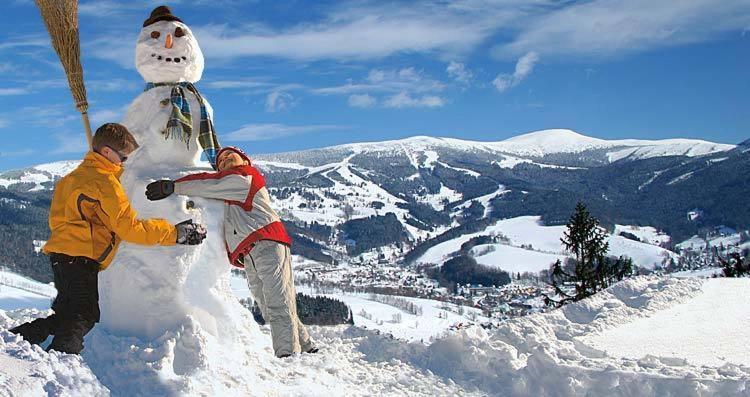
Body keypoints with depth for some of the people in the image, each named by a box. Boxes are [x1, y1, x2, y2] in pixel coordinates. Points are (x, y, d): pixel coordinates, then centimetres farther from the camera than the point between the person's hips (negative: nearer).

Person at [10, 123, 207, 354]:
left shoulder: (78, 175, 20)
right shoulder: (105, 182, -10)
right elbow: (130, 227, -16)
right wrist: (175, 233, -14)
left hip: (61, 254, 9)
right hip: (80, 258, -9)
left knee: (65, 316, 18)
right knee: (84, 316, -10)